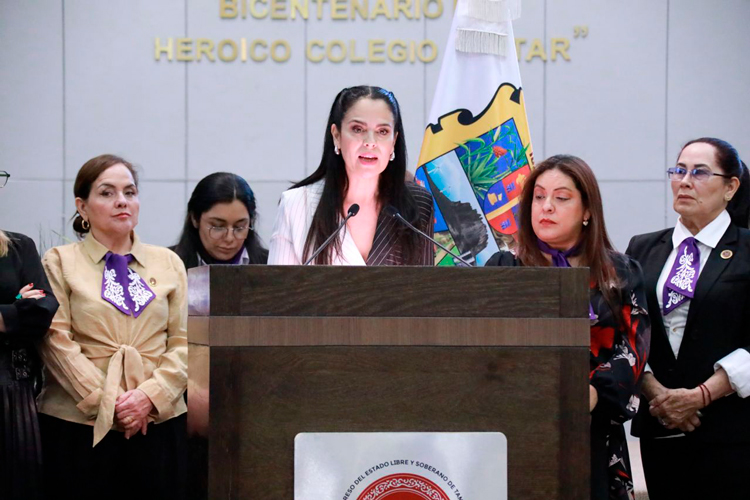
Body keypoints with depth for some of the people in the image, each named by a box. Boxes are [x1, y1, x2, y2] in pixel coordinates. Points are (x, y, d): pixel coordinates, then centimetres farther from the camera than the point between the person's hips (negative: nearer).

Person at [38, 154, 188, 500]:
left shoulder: (168, 263, 14)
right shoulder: (60, 262, 6)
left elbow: (183, 341, 6)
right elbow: (57, 341, -3)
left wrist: (150, 395, -9)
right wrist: (107, 402, -12)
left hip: (159, 421, 2)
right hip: (78, 425, -2)